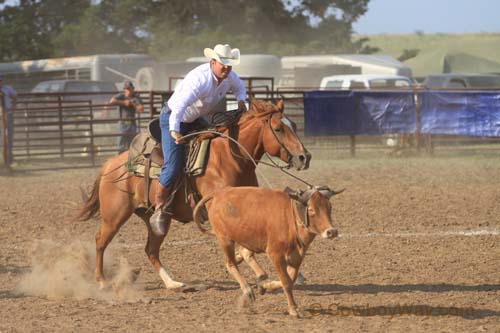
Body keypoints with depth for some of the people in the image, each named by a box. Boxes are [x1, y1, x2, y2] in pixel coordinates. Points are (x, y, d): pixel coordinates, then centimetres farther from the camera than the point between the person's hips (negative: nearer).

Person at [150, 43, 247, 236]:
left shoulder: (228, 76, -8)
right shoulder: (199, 79, -34)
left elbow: (239, 86, 18)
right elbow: (179, 106, -46)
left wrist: (241, 101, -5)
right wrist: (174, 131, -60)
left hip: (195, 120, 9)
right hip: (173, 119, -9)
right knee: (173, 167, -20)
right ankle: (159, 211, -8)